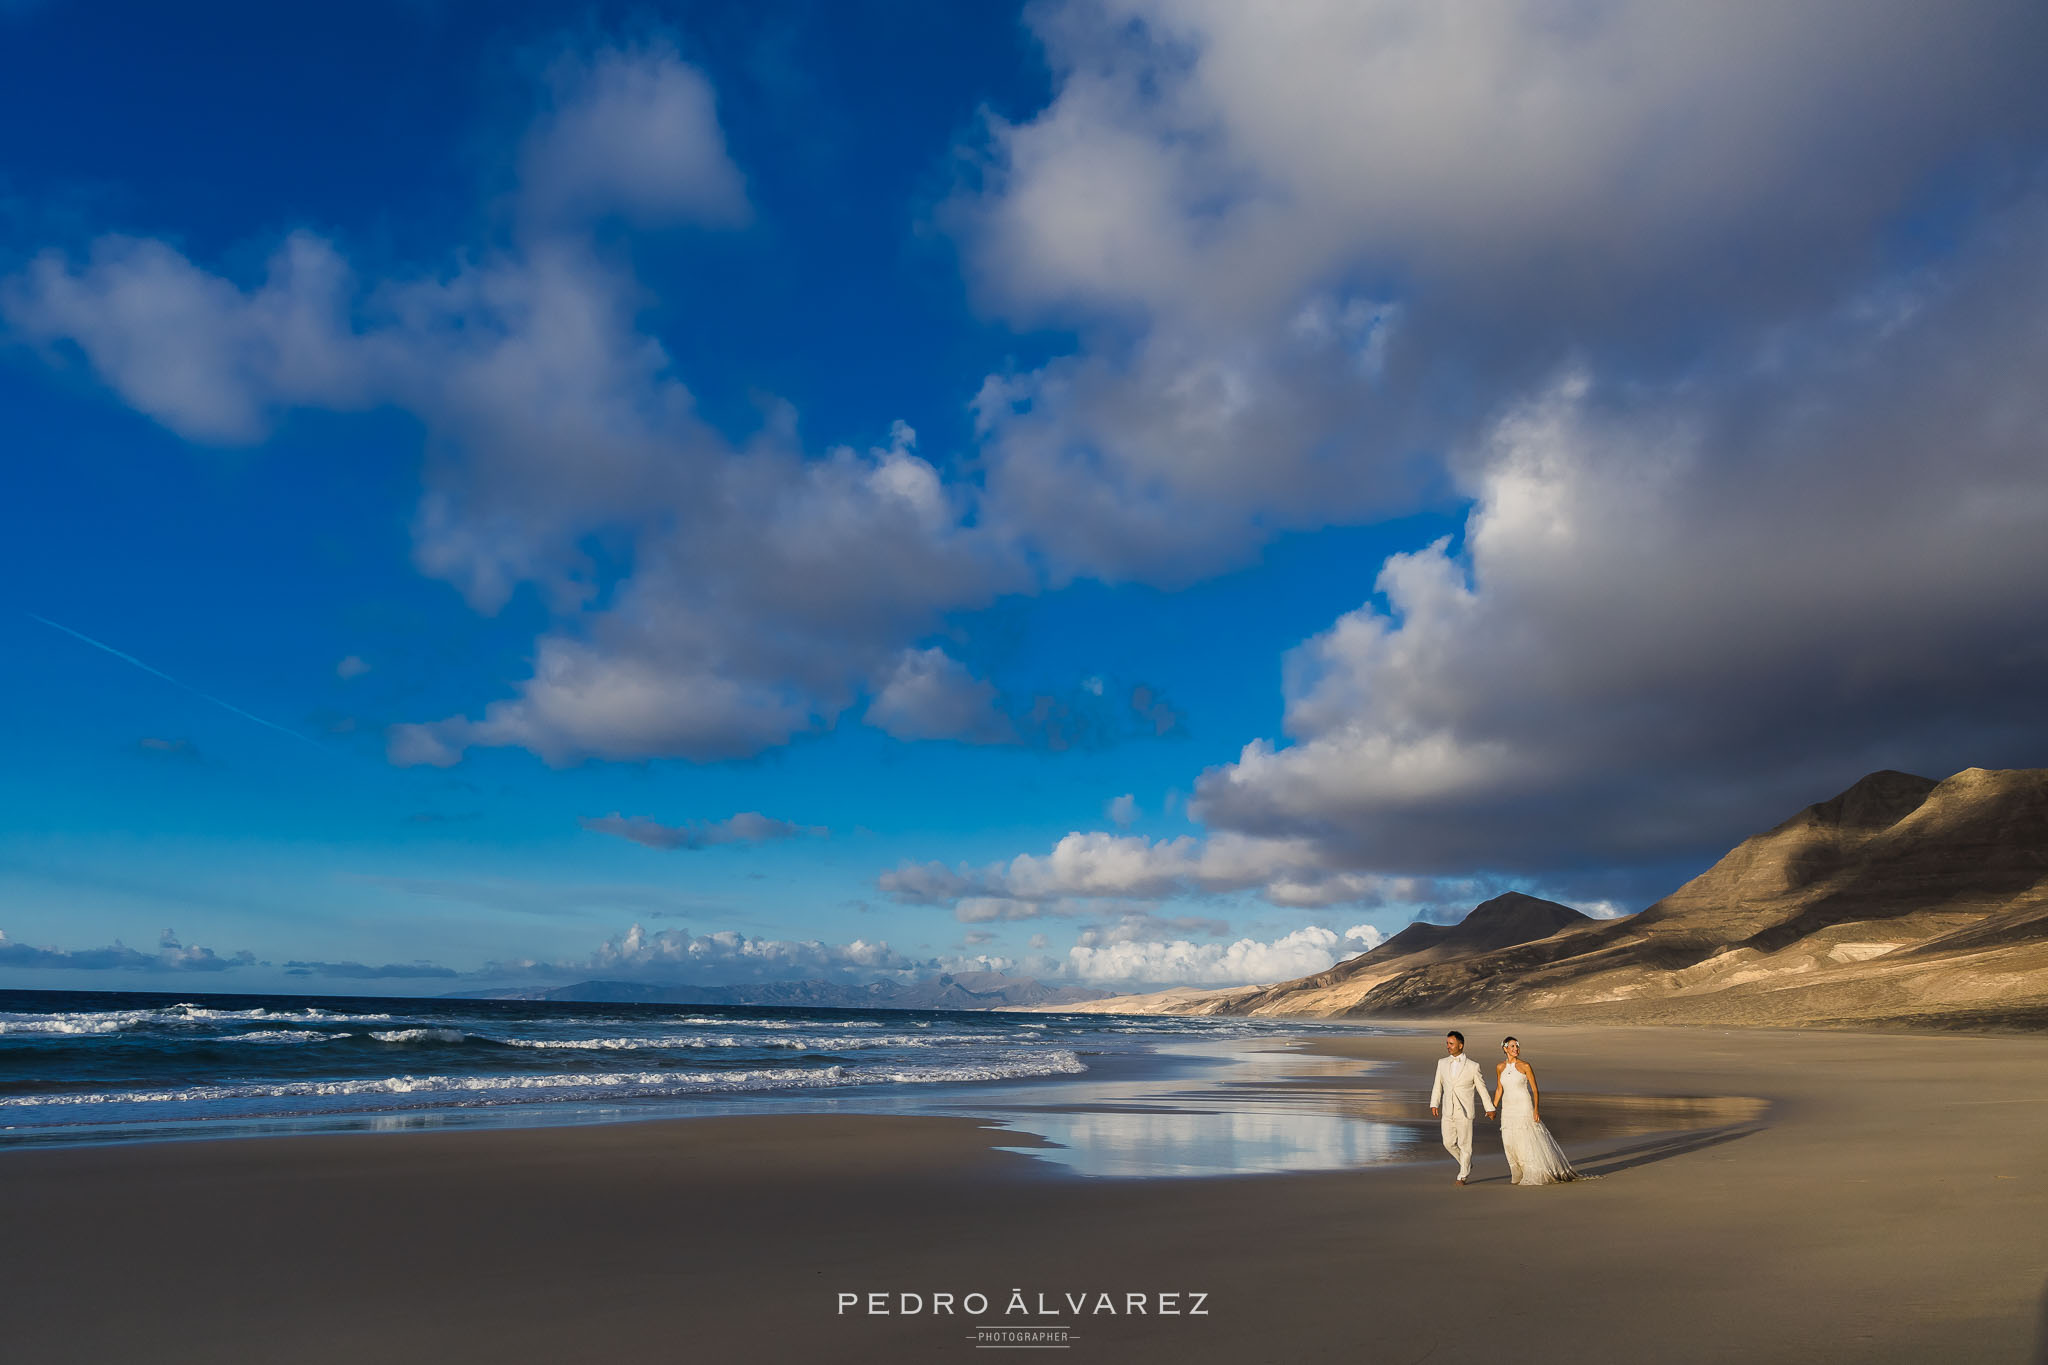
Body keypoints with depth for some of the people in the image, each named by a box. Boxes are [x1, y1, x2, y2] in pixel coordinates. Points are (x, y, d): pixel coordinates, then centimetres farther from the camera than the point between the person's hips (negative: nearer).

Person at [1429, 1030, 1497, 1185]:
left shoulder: (1472, 1066, -5)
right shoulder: (1442, 1063, 5)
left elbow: (1482, 1088, 5)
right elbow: (1438, 1085, 10)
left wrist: (1490, 1108, 9)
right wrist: (1434, 1104, 2)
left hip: (1464, 1112, -3)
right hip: (1447, 1111, 4)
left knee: (1464, 1144, 2)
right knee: (1449, 1143, 4)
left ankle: (1463, 1175, 18)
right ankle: (1467, 1164, 30)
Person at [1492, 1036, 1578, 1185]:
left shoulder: (1525, 1066, -6)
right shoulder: (1500, 1068, 5)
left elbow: (1535, 1089, -5)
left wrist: (1536, 1110, -14)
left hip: (1524, 1107, -4)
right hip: (1508, 1109, 4)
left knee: (1528, 1141, -6)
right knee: (1510, 1142, 3)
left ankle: (1536, 1175, 6)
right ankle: (1519, 1174, 19)